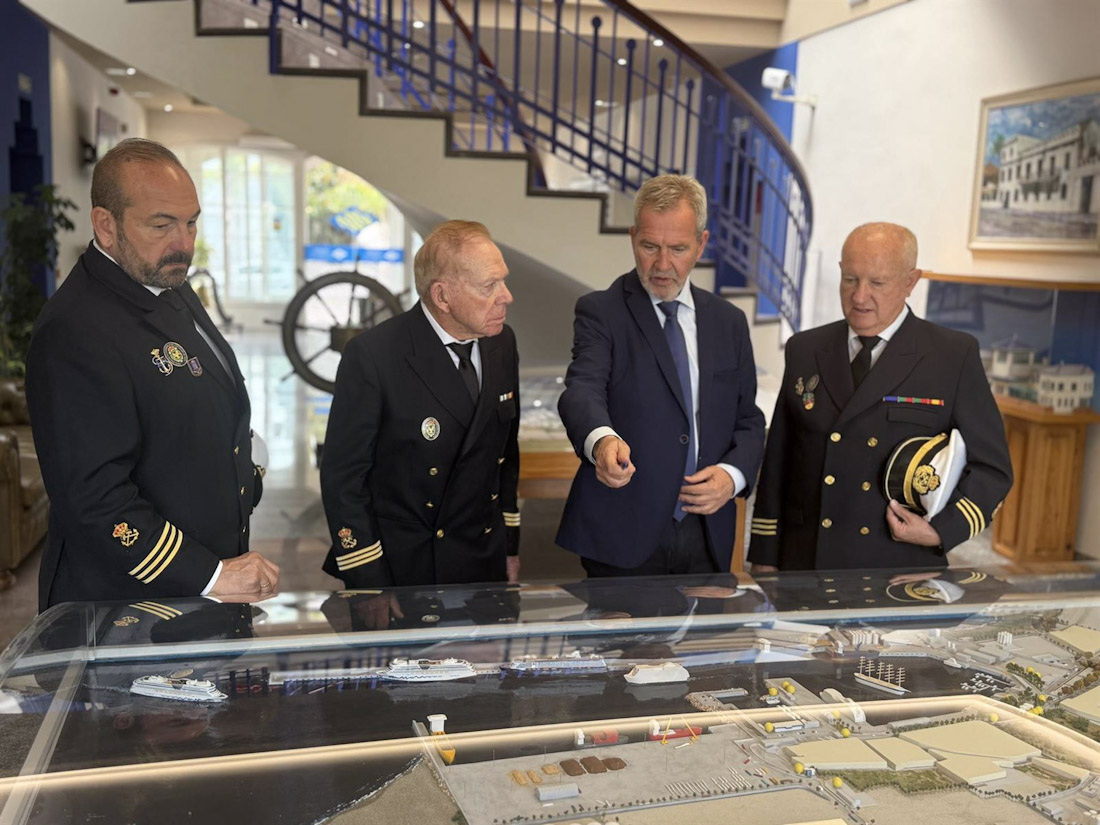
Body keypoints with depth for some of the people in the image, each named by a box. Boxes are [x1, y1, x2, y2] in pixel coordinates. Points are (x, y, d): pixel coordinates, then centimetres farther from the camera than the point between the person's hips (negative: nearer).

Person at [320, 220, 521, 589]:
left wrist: (510, 543, 13)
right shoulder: (371, 355, -18)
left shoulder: (502, 343, 1)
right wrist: (370, 586, -15)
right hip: (398, 569, -5)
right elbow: (342, 476, -14)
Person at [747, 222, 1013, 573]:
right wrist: (764, 558, 6)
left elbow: (991, 468, 2)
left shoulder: (955, 356, -1)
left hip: (902, 573, -2)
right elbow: (777, 462, 8)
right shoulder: (804, 350, 7)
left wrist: (943, 531, -13)